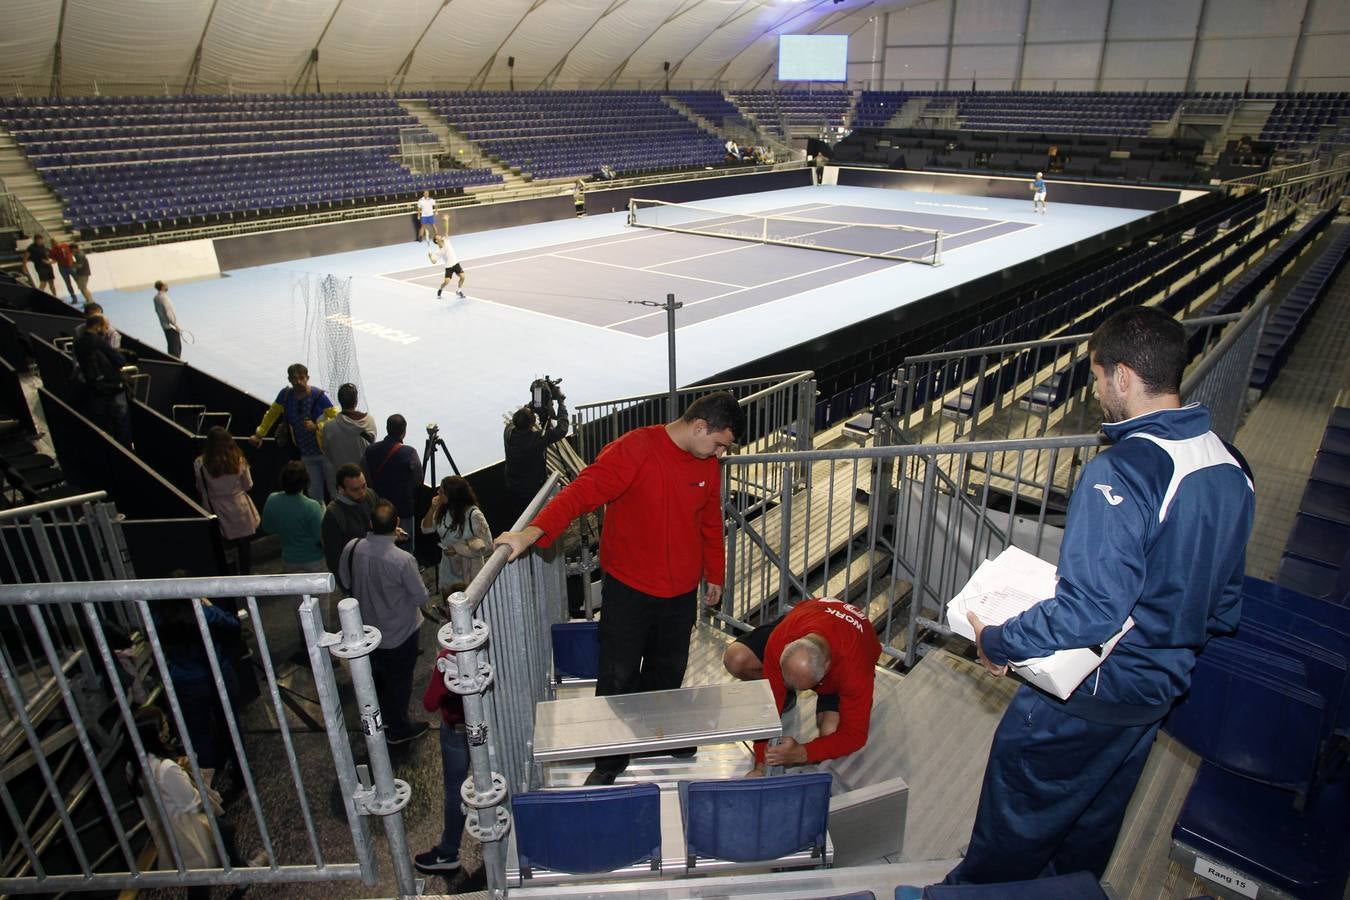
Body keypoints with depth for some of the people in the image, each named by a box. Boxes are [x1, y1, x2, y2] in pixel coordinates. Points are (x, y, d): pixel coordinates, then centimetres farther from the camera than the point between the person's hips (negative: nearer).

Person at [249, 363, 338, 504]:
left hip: (326, 452, -4)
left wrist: (316, 426, -26)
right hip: (306, 455, 4)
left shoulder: (318, 395, -14)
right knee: (315, 495, 10)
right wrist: (259, 434, 17)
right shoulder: (286, 394, -2)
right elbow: (271, 413, 14)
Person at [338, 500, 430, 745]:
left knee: (377, 674, 28)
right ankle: (399, 729, 34)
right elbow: (421, 597, -20)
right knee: (399, 680, 17)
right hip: (399, 633, -5)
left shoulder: (351, 548, -19)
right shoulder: (402, 560, -34)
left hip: (367, 628, 5)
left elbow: (345, 580, 1)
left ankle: (382, 716, 50)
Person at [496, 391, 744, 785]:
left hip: (681, 593, 5)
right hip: (628, 590, -5)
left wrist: (714, 575, 20)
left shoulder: (708, 465, 0)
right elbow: (582, 492, -31)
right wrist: (533, 532, -44)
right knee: (618, 679, 4)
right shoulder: (634, 450, -21)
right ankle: (610, 760, 24)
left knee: (667, 675, 20)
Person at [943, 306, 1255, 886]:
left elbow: (1087, 611, -33)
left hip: (1091, 688, -8)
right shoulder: (1231, 468, -2)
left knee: (1018, 803, 15)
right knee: (1097, 813, 27)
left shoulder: (1121, 473, -30)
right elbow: (1225, 605, 7)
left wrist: (999, 643, -20)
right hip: (1164, 684, 8)